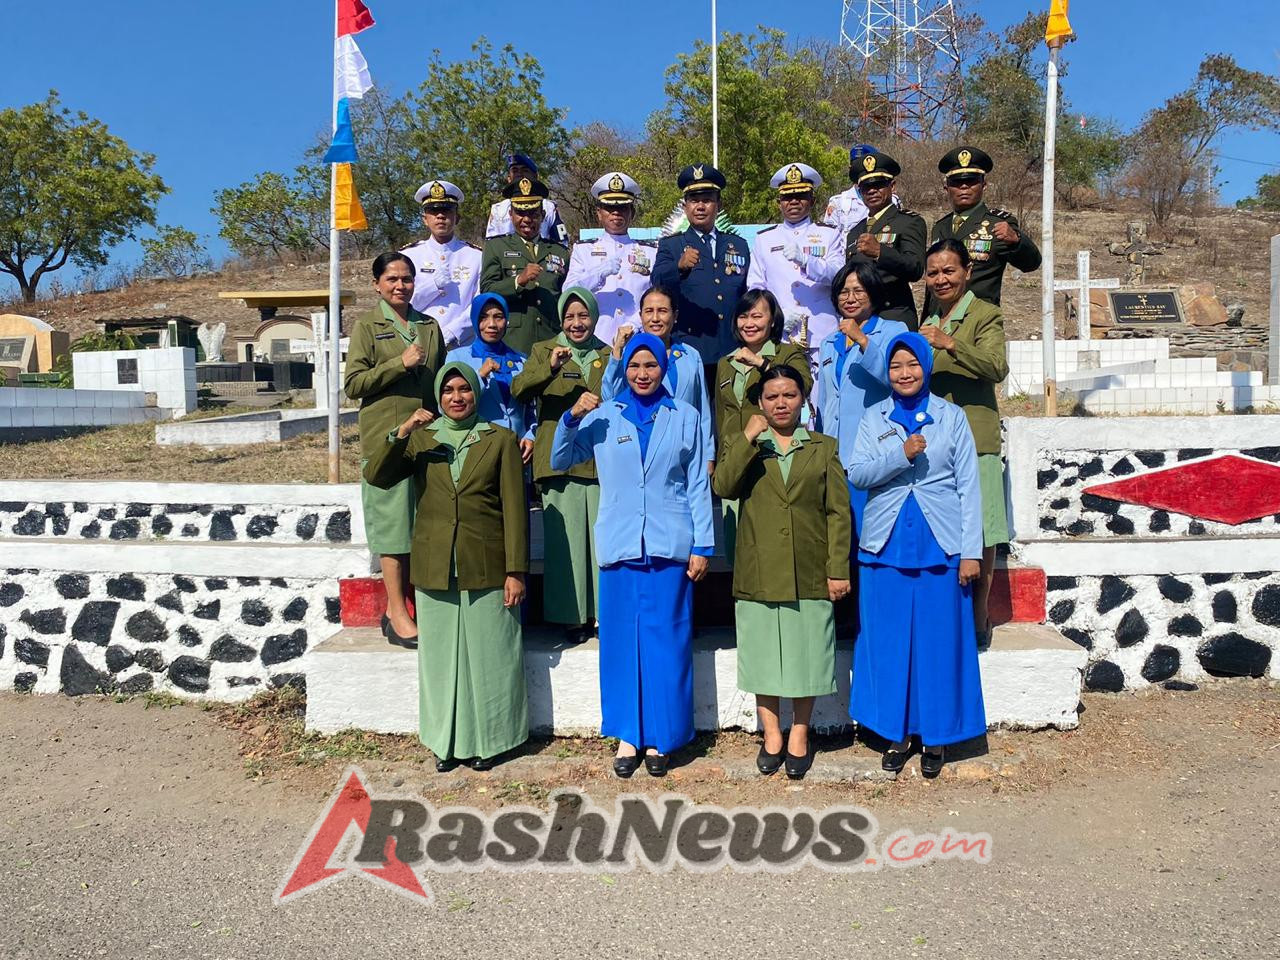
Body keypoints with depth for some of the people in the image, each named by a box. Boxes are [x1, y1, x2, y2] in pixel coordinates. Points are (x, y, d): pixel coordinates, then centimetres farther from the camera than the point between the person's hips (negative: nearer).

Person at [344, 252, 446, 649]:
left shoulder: (429, 327, 16)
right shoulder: (367, 327, 3)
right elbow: (353, 384, -5)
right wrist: (399, 363, -14)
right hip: (385, 438, -5)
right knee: (393, 523, -4)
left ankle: (417, 605, 16)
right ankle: (397, 613, 1)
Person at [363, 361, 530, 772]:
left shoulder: (500, 440, 1)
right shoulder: (420, 438, 7)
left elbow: (514, 508, -2)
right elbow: (376, 476, -5)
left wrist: (516, 570, -7)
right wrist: (400, 433, -19)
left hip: (486, 568, -2)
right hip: (434, 569, 2)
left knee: (488, 655, 6)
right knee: (441, 656, 10)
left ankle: (488, 738, 21)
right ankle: (446, 739, 23)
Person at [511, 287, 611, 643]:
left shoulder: (609, 356, 16)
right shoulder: (544, 351, 8)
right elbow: (518, 391, -9)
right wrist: (550, 368, -24)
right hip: (560, 462, -2)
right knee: (565, 541, -2)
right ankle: (572, 616, 7)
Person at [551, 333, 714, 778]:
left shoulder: (685, 417, 7)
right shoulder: (603, 416, 7)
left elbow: (698, 484, 6)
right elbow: (559, 461, 8)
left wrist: (702, 544, 1)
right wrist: (571, 418, -8)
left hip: (670, 545, -1)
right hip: (619, 544, 1)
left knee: (666, 639, 2)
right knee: (621, 639, 4)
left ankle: (660, 736, 14)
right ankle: (627, 734, 15)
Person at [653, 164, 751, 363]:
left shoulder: (739, 246, 19)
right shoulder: (670, 245, 9)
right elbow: (658, 281, -11)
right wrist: (680, 267, -32)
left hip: (732, 352, 3)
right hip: (687, 352, -3)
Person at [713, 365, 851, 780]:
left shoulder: (824, 448, 8)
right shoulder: (744, 447, 9)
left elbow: (839, 512, 2)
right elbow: (722, 486, -11)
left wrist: (838, 570, -5)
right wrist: (749, 439, -15)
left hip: (809, 575, 0)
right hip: (758, 574, 1)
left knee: (805, 656, 7)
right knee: (763, 656, 8)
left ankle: (799, 736, 23)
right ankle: (771, 735, 23)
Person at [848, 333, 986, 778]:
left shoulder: (951, 417, 4)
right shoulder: (873, 419, 7)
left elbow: (969, 486, 1)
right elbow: (856, 474, -4)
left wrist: (971, 552, -5)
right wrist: (902, 454, -19)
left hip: (941, 549, -1)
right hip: (885, 548, 1)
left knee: (939, 643, 4)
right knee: (889, 643, 5)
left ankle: (935, 737, 18)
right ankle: (897, 735, 19)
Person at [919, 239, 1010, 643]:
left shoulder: (985, 315, 0)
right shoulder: (930, 321, 22)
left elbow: (998, 367, -19)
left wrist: (950, 343, -28)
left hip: (973, 440, -6)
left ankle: (978, 620, 3)